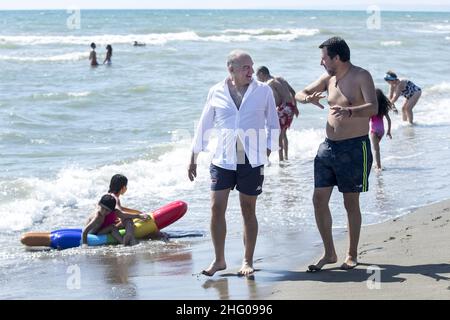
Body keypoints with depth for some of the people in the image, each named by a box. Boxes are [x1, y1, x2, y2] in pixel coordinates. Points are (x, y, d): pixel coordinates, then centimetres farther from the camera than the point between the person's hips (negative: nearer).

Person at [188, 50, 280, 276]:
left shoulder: (263, 91, 2)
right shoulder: (216, 92, 3)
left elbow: (273, 125, 9)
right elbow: (204, 126, 11)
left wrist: (267, 153, -3)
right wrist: (193, 159, 11)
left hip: (251, 160, -1)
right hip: (223, 158, 1)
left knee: (248, 211, 5)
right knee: (216, 209, -3)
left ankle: (248, 261, 15)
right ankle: (219, 260, 9)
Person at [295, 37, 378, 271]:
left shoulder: (361, 77, -11)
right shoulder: (328, 78, 10)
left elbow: (373, 107, -25)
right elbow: (299, 94, 18)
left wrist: (349, 111, -44)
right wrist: (308, 98, -8)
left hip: (354, 147, -7)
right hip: (328, 146, 7)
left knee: (351, 203, 2)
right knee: (319, 200, 2)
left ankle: (352, 255, 16)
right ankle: (329, 253, 13)